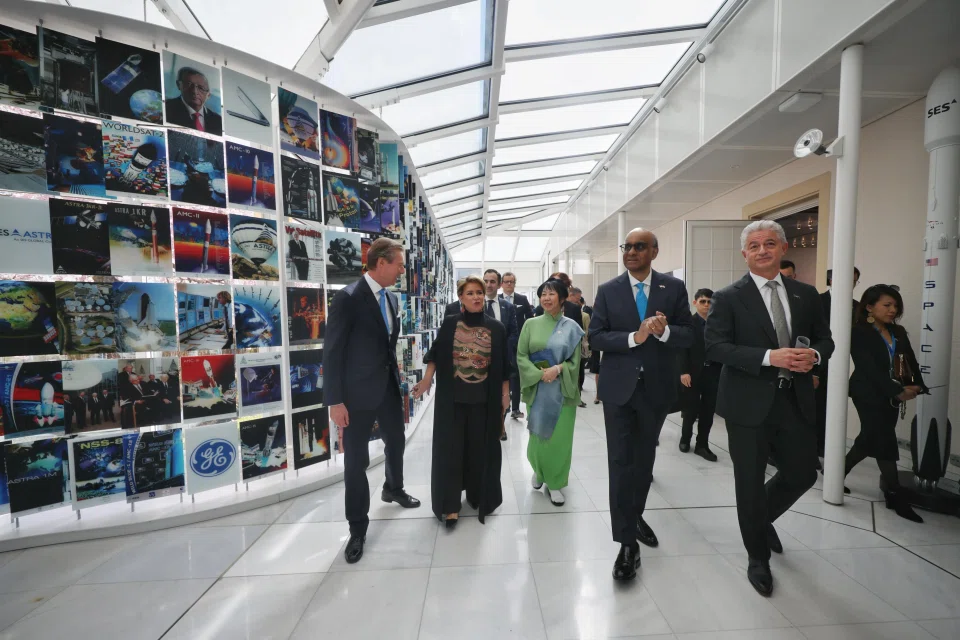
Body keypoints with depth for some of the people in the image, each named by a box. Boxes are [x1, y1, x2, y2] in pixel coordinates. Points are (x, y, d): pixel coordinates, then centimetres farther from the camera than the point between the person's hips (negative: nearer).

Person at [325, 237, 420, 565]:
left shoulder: (390, 298, 6)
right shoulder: (348, 298, -16)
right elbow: (333, 352, -17)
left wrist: (395, 369, 10)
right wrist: (335, 401, -18)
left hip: (389, 386, 8)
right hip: (359, 391, -7)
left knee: (396, 442, 24)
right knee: (356, 460, 6)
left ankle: (393, 489, 52)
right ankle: (357, 529, 25)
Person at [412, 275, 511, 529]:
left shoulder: (496, 327, -1)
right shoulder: (449, 324, -2)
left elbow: (504, 365, 2)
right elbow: (435, 353, 4)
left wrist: (505, 394, 1)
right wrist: (427, 379, -8)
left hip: (484, 399, 1)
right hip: (452, 397, 0)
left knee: (480, 448, 13)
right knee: (450, 448, 6)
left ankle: (480, 496, 36)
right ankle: (450, 504, 21)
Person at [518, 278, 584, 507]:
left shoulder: (571, 327, 0)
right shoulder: (531, 324, 2)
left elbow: (575, 360, -1)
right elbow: (521, 356, -2)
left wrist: (558, 369, -18)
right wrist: (539, 374, -14)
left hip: (562, 389, -1)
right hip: (537, 388, 1)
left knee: (559, 437, 3)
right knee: (537, 434, 10)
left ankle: (555, 483, 23)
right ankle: (539, 471, 38)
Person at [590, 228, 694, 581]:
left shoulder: (674, 287, 1)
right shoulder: (607, 290, -2)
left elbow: (689, 334, -2)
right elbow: (595, 337, -8)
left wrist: (664, 331, -23)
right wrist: (634, 337, -22)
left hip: (657, 386, 2)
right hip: (619, 386, -2)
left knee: (645, 457, 19)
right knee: (620, 461, -1)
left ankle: (636, 515, 43)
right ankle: (627, 542, 12)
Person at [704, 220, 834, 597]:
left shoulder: (806, 294, 9)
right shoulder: (728, 298, -7)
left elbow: (825, 339, 13)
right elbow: (715, 348, -15)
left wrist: (814, 355, -10)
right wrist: (769, 357, -24)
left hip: (796, 400, 5)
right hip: (749, 404, -4)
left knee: (803, 474, 14)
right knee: (750, 483, 8)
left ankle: (763, 518, 46)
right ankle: (758, 558, 31)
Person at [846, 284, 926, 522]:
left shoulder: (899, 332, 9)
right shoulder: (859, 334, -11)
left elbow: (911, 361, 4)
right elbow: (871, 370, -17)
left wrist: (916, 385, -10)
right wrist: (898, 392, -22)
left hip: (891, 396, 7)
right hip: (869, 395, -7)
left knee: (869, 440, 13)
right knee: (885, 442, -4)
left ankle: (838, 473, 29)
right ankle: (896, 497, 6)